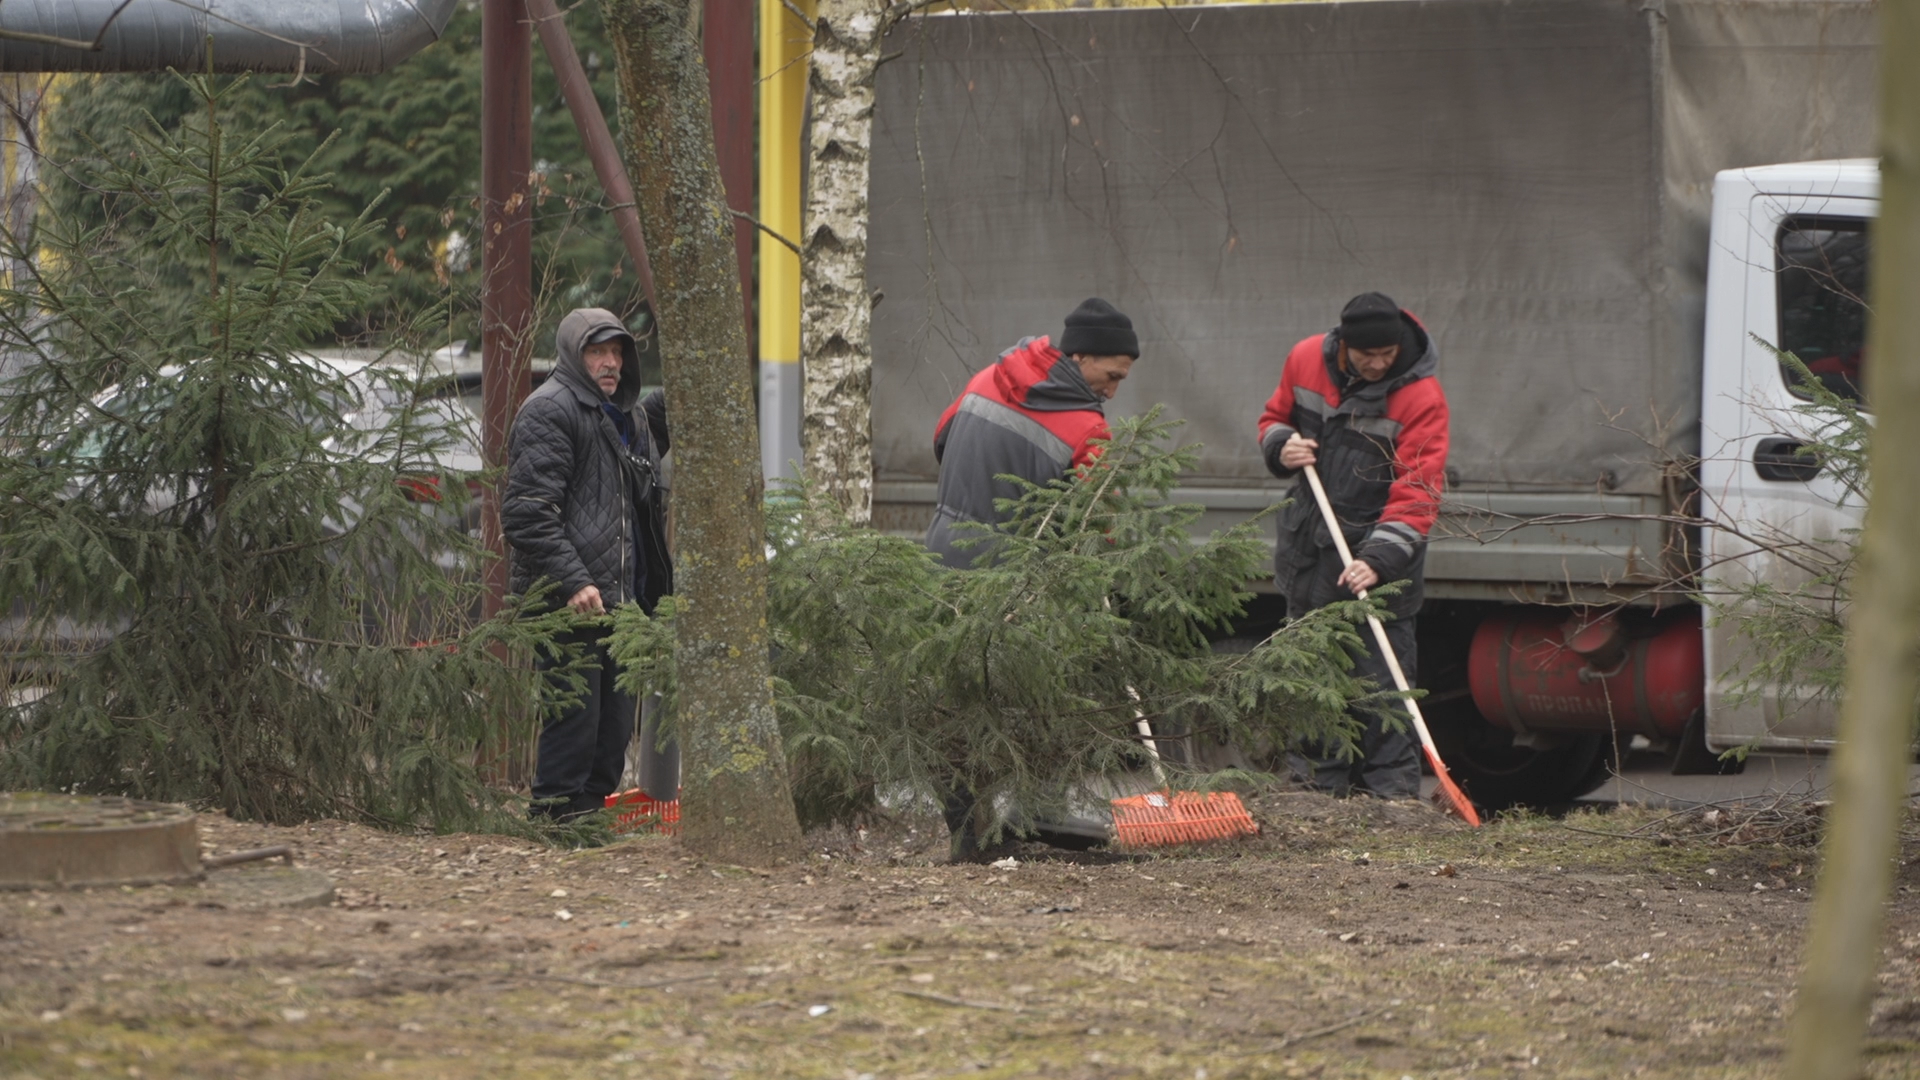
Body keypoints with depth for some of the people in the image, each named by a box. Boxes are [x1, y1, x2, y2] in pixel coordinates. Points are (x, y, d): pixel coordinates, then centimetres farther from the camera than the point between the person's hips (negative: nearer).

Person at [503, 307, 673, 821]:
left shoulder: (627, 414, 19)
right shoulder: (550, 411, -9)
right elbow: (528, 512, -17)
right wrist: (572, 581, -25)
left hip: (617, 599, 9)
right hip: (568, 604, -9)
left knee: (615, 723, 12)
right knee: (575, 716, -9)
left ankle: (594, 808, 19)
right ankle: (558, 814, -4)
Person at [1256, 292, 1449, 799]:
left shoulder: (1421, 396, -18)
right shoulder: (1306, 360, -3)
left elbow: (1417, 494, -22)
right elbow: (1275, 418, 15)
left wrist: (1377, 560, -33)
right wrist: (1281, 447, -10)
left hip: (1379, 544, -5)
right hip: (1309, 542, 5)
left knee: (1380, 670, -8)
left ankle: (1391, 787, -3)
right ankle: (1321, 776, 23)